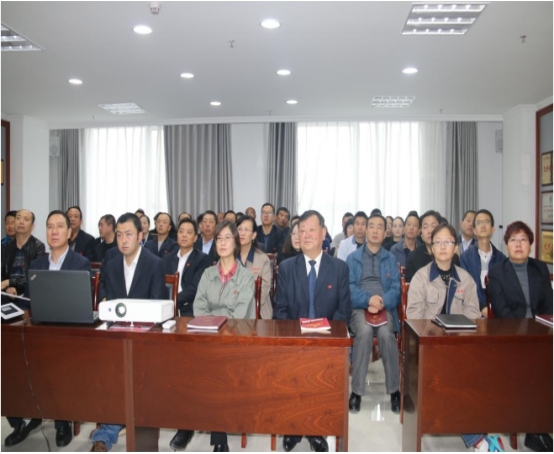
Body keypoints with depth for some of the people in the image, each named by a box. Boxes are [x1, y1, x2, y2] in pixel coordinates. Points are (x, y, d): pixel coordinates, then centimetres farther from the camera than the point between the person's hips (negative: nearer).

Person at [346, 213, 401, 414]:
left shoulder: (391, 259, 17)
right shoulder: (352, 258, 13)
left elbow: (396, 288, 4)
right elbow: (349, 287, 0)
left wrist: (382, 302, -17)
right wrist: (368, 299, -19)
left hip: (384, 307, 1)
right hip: (359, 308, -1)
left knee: (386, 333, -32)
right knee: (365, 331, -33)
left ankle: (394, 389, -15)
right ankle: (357, 391, -22)